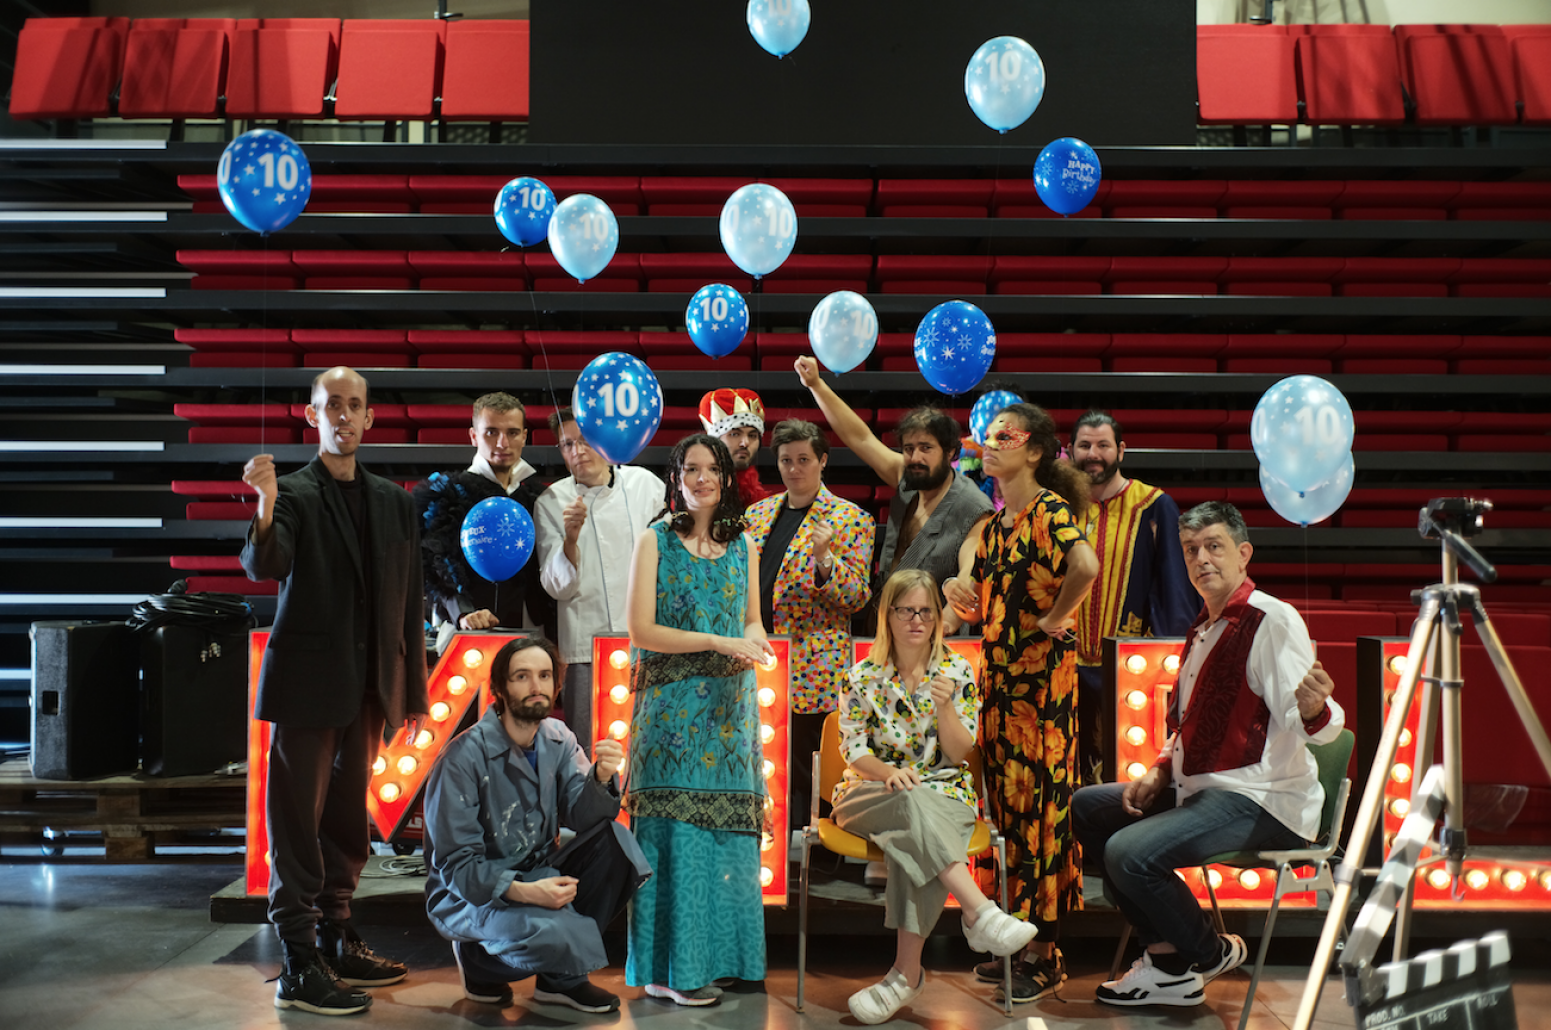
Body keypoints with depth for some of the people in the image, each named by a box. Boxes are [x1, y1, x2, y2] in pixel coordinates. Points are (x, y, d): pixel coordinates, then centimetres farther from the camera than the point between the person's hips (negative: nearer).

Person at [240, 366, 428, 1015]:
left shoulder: (393, 501, 12)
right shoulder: (295, 493, -3)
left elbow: (408, 601, 14)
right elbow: (264, 566, -19)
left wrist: (413, 691, 13)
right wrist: (267, 506, -39)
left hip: (369, 686, 6)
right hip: (309, 681, -6)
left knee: (348, 815, 14)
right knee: (298, 818, -4)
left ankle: (336, 942, 25)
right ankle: (299, 966, -1)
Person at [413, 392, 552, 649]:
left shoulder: (538, 498, 17)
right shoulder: (445, 492, 5)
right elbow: (433, 567, -6)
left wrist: (553, 643, 7)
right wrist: (462, 614, -21)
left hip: (527, 637, 3)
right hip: (464, 637, -3)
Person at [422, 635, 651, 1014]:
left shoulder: (558, 739, 1)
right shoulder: (464, 757, -18)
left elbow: (581, 816, -10)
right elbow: (456, 865, -18)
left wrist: (602, 778, -31)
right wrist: (522, 891, -32)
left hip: (536, 879, 7)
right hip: (468, 893, -7)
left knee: (616, 841, -19)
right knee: (547, 933, -37)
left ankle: (559, 977, -5)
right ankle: (478, 960, -1)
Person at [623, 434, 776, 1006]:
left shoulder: (744, 546, 13)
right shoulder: (654, 542, 1)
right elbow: (640, 629, -7)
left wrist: (750, 646, -7)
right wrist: (718, 642, -14)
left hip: (728, 706, 4)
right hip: (672, 705, -4)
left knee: (724, 828, 2)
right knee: (676, 829, -6)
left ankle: (711, 955, 11)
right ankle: (671, 968, 0)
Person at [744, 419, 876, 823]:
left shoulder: (849, 519, -1)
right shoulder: (757, 513, 15)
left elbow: (857, 597, -7)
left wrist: (824, 559, -23)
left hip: (812, 673, -5)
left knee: (805, 779, -2)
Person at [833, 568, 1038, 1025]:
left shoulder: (958, 672, 6)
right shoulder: (862, 677, 7)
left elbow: (958, 753, 1)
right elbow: (854, 752, 2)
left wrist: (945, 705, -16)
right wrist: (889, 771, -20)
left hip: (943, 792, 0)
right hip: (873, 795, 0)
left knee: (915, 838, -37)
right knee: (914, 804, -37)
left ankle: (907, 972, -37)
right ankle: (980, 912, -48)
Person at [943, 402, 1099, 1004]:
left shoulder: (1050, 510, -12)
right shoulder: (996, 520, 14)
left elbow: (1084, 564, -33)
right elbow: (979, 605, 22)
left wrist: (1056, 618, -20)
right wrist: (957, 586, 1)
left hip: (1042, 680, -8)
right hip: (998, 678, 9)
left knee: (1041, 807, -3)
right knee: (1006, 804, 12)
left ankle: (1047, 958, 6)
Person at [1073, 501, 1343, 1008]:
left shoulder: (1272, 619, -14)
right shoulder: (1206, 624, 15)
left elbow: (1314, 726, -23)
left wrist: (1314, 710, -46)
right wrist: (1161, 772, 9)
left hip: (1261, 800, -10)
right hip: (1202, 788, 10)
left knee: (1130, 852, -27)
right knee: (1088, 806, 11)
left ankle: (1213, 952, 1)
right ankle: (1167, 960, 7)